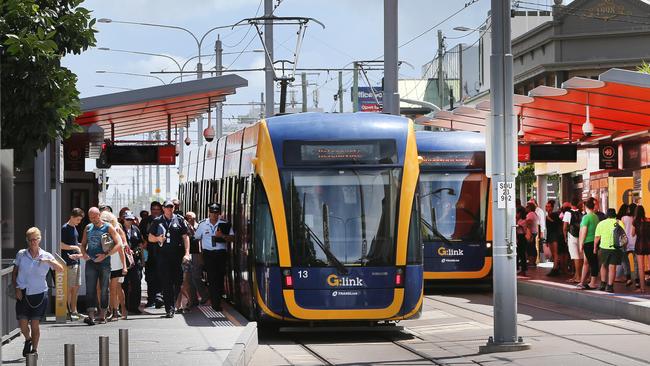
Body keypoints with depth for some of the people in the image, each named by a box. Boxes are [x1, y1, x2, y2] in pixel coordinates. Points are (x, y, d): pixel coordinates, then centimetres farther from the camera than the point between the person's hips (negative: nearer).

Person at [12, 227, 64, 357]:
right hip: (23, 293, 1)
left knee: (35, 323, -1)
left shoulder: (46, 256, 1)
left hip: (39, 293, -1)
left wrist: (50, 261, -24)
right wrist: (17, 288, -2)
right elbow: (14, 273, 10)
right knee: (22, 323, -3)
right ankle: (28, 340, 27)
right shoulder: (21, 254, 3)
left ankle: (34, 349, 13)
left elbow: (60, 269, -7)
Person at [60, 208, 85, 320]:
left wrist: (80, 253, 12)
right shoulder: (65, 228, -10)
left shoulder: (74, 228, 16)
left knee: (76, 287, 10)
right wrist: (75, 247, -14)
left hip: (76, 260, 9)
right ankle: (68, 312, -1)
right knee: (70, 287, -5)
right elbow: (61, 245, -15)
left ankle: (74, 311, 15)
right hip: (69, 261, -9)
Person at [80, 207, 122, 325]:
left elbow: (118, 244, -5)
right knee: (90, 289, -8)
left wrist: (105, 254, -14)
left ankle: (102, 315, 12)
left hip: (104, 263, -3)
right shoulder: (88, 228, 13)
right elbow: (83, 244, 20)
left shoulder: (108, 228, 0)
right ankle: (91, 315, -13)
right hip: (90, 262, 3)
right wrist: (84, 253, -2)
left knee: (104, 289, 3)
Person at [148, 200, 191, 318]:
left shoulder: (179, 220, 8)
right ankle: (169, 308, -6)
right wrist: (158, 238, -9)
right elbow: (150, 238, 13)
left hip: (177, 254, 0)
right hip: (163, 254, 0)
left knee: (178, 281, 2)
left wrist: (187, 253, -4)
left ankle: (172, 305, 18)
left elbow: (185, 237, 6)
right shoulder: (157, 221, 10)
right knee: (166, 282, -6)